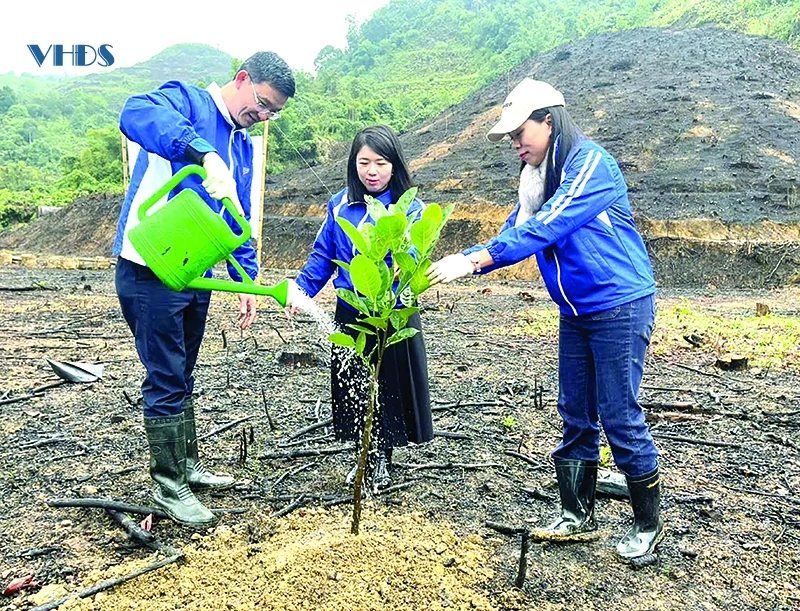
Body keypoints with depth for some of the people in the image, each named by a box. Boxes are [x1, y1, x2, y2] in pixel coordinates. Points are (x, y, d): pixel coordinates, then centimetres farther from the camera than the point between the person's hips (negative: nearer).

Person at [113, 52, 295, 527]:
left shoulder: (244, 147, 15)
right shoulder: (186, 100, -8)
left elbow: (238, 222, 19)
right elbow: (137, 113, -32)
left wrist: (247, 280, 12)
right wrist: (206, 154, -45)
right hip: (151, 272, -8)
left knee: (181, 379, 19)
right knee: (166, 382, 0)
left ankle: (188, 465, 34)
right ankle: (168, 486, 15)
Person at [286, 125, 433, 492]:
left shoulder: (410, 209, -7)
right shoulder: (340, 206, 2)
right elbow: (323, 256, 6)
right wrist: (302, 287, -9)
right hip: (350, 315, 3)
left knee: (390, 386, 8)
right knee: (353, 387, 12)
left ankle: (381, 459, 31)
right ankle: (367, 456, 34)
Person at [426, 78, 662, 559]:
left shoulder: (590, 162, -16)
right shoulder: (536, 179, 9)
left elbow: (547, 227, -27)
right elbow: (512, 236, 5)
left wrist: (475, 259, -32)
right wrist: (454, 262, -10)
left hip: (620, 307, -8)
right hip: (576, 313, 8)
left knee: (620, 417, -2)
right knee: (576, 416, 11)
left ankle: (649, 525, 18)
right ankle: (579, 517, 26)